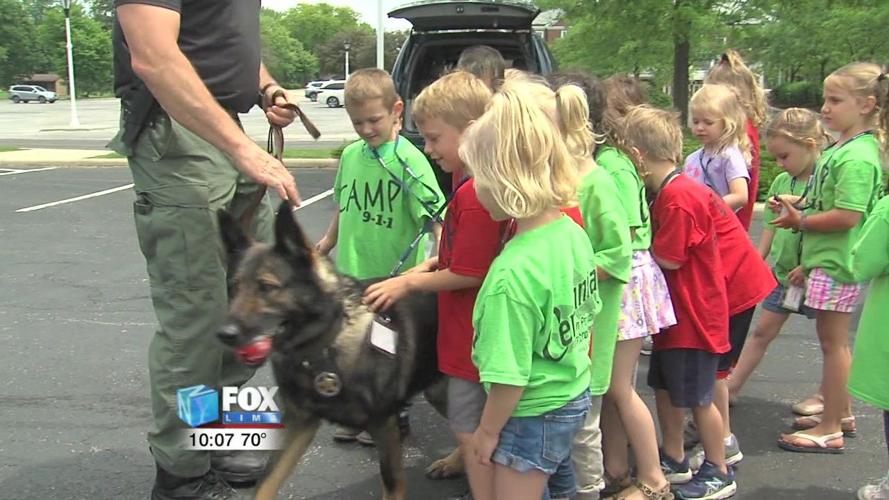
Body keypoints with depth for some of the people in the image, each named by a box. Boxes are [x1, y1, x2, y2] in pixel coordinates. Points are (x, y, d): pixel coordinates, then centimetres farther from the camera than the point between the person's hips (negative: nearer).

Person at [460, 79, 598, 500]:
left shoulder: (512, 273, -32)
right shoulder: (573, 232, -7)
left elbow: (510, 376, -26)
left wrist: (488, 430, -10)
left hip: (532, 415, -8)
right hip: (576, 397, 8)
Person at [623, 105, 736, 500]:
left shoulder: (676, 199, -24)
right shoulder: (687, 189, 7)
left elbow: (669, 259, -23)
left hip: (695, 315, -10)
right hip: (677, 310, 10)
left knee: (697, 397, 3)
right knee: (664, 386, 17)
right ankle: (674, 461, 31)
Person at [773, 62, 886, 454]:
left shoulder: (857, 156, -20)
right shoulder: (840, 148, 11)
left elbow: (847, 216, -28)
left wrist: (801, 221, -14)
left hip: (836, 262, -10)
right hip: (827, 259, 10)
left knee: (832, 341, -1)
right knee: (835, 340, 19)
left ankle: (830, 430, 10)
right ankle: (841, 413, 34)